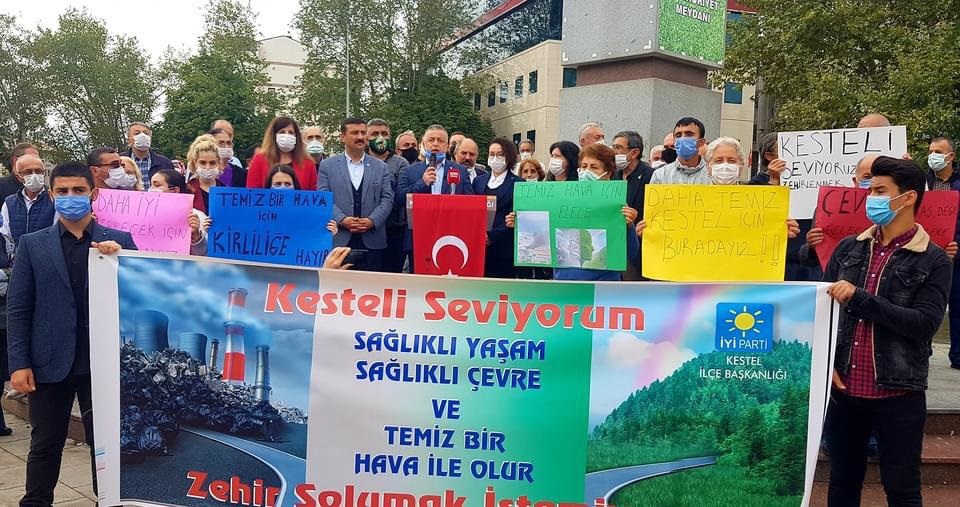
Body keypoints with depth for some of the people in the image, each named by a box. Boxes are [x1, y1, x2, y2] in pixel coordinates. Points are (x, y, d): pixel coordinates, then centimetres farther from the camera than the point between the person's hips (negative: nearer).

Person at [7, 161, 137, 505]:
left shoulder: (120, 241, 3)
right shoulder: (31, 244, 5)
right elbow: (18, 308, 2)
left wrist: (119, 259, -16)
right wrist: (19, 363, -5)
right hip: (50, 361, 1)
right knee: (45, 446, 12)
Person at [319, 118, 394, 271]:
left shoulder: (381, 167, 12)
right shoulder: (327, 166, 8)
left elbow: (387, 198, 5)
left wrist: (373, 221, -11)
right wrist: (342, 220, -13)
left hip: (372, 241, 1)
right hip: (339, 240, -1)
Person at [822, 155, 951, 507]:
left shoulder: (933, 260, -5)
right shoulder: (849, 248, 6)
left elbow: (924, 324, -16)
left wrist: (859, 298, -20)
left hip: (898, 394, -4)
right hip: (844, 388, 4)